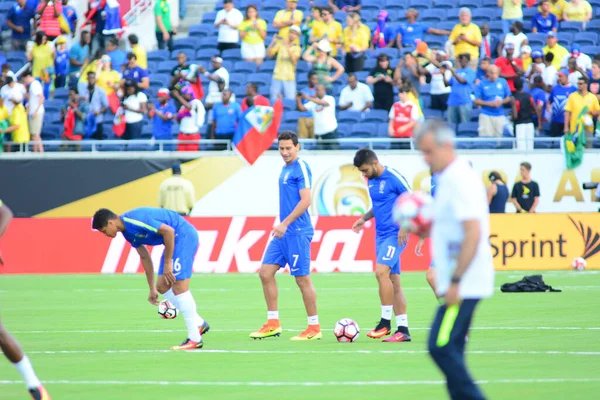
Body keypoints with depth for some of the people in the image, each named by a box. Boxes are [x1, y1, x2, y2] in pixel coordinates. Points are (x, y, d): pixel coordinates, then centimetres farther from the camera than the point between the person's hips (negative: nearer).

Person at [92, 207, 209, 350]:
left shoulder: (135, 220, -23)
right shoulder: (127, 231, 8)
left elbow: (168, 231, -26)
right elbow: (145, 257, 17)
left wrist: (167, 263, -19)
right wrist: (152, 289, 18)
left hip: (184, 235, -10)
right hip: (176, 239, 10)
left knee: (179, 286, -13)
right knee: (162, 286, 7)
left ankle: (194, 339, -7)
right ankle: (199, 324, 16)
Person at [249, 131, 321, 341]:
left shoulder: (301, 168, -11)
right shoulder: (285, 169, 16)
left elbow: (305, 201, -19)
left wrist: (285, 224, -20)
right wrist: (282, 226, 19)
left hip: (297, 233, -9)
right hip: (283, 232, 9)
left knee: (302, 278, -4)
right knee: (266, 273, 5)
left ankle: (314, 328, 4)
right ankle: (273, 323, 10)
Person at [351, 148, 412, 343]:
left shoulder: (393, 177, -12)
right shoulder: (371, 181, 12)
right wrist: (364, 218, 10)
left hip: (395, 234, -9)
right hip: (381, 234, 9)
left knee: (381, 271, -20)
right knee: (393, 280, 7)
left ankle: (385, 322, -13)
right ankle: (403, 330, 8)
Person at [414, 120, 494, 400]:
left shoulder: (460, 179, -15)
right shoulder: (449, 179, 16)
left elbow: (473, 232, -23)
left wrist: (455, 281, -23)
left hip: (464, 284, -10)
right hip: (460, 284, 10)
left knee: (441, 347, -13)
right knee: (450, 351, 10)